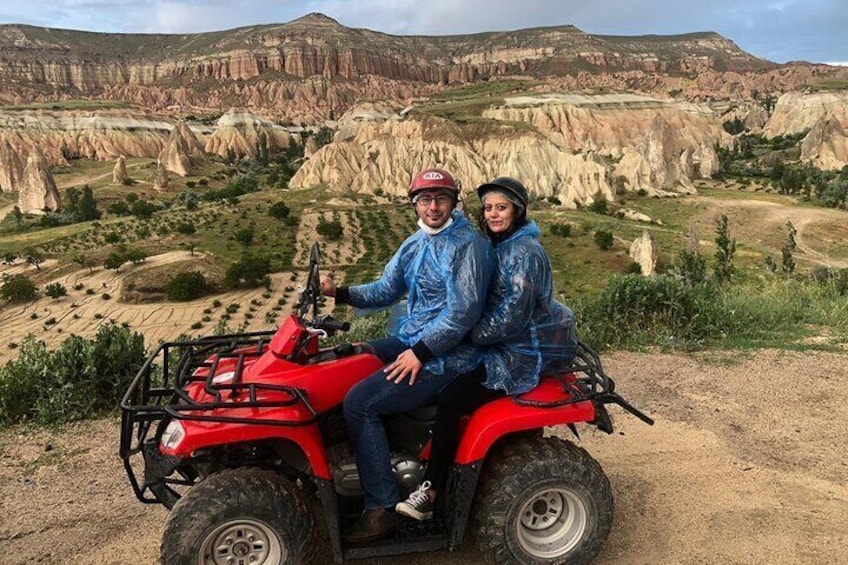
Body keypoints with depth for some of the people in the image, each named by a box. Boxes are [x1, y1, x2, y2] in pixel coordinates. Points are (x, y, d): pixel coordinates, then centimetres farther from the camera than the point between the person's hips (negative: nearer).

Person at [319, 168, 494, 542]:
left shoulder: (469, 245, -14)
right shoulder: (414, 245, 12)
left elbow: (463, 311, -21)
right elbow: (385, 291, 13)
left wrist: (420, 352, -22)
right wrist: (340, 293, -2)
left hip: (446, 356, -9)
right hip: (411, 343, 9)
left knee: (359, 402, -20)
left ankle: (382, 508, -9)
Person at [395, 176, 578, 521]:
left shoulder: (524, 252, -18)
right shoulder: (501, 246, 12)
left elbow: (513, 316, -23)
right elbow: (490, 302, 17)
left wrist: (468, 334, -14)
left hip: (527, 352, -10)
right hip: (507, 343, 10)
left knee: (451, 398, -20)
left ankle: (430, 492, -9)